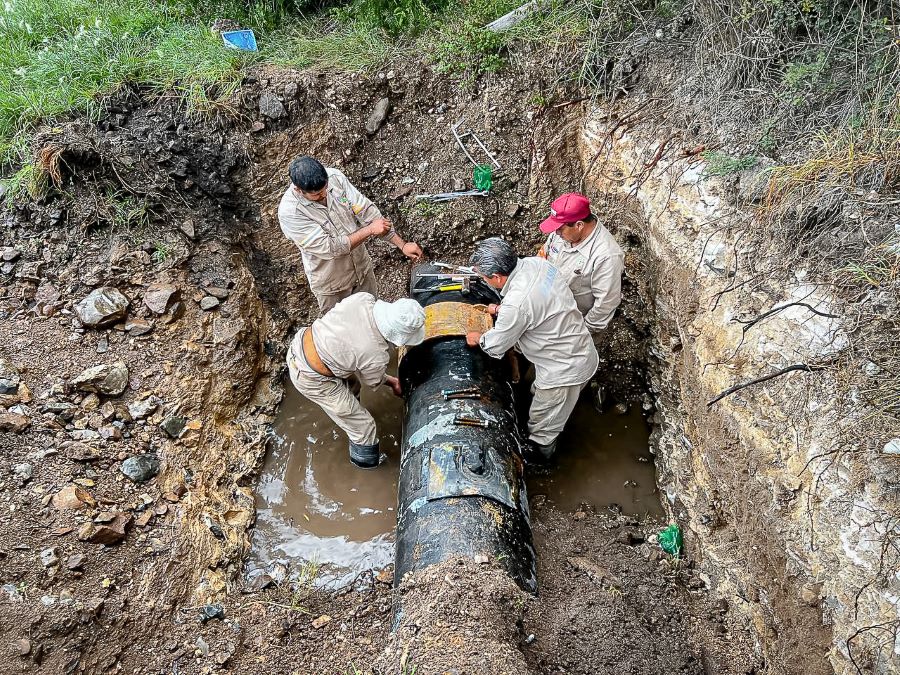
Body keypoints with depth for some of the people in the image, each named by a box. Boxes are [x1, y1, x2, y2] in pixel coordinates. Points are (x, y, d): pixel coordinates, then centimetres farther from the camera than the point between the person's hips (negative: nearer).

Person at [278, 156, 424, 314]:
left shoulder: (335, 177, -19)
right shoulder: (289, 213, -32)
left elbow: (366, 211, -15)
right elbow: (328, 248, -32)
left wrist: (402, 244, -19)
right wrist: (370, 230, -27)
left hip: (362, 266, 4)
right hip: (331, 283, -4)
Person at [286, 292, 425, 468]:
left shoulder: (363, 297, -18)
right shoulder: (376, 355, -28)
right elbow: (373, 382, -3)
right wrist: (393, 382, 17)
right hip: (310, 379, -7)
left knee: (351, 382, 32)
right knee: (363, 425, 9)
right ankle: (366, 460, 35)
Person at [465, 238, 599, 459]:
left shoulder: (516, 305, -35)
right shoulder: (535, 263, -10)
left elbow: (496, 345, -16)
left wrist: (478, 338, 5)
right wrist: (501, 310, 14)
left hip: (566, 371, -9)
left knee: (541, 428, 17)